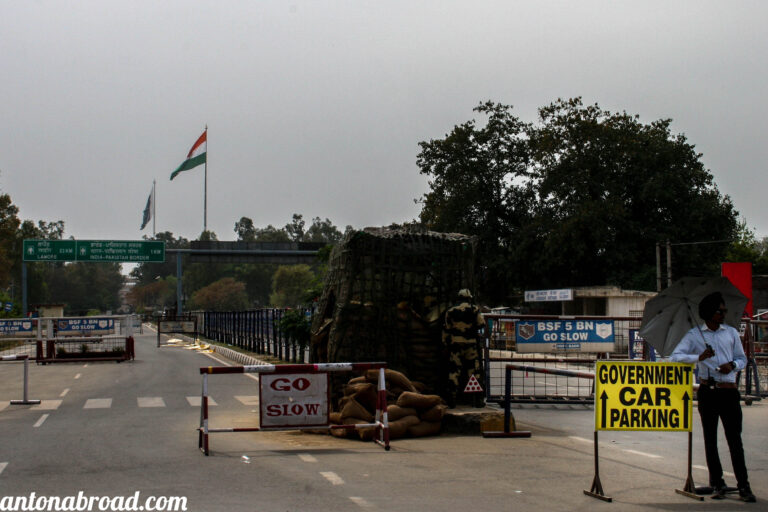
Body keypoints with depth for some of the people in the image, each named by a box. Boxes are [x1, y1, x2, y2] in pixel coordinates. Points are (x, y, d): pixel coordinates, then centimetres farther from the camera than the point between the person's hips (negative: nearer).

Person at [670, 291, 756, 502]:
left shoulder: (731, 333, 11)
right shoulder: (694, 335, 3)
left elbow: (742, 359, 15)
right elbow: (676, 356, -6)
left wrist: (732, 365, -8)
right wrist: (699, 357, -21)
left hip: (729, 391, 1)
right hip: (707, 391, 0)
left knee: (734, 438, -3)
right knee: (710, 439, 5)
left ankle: (743, 485, 0)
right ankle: (717, 484, 13)